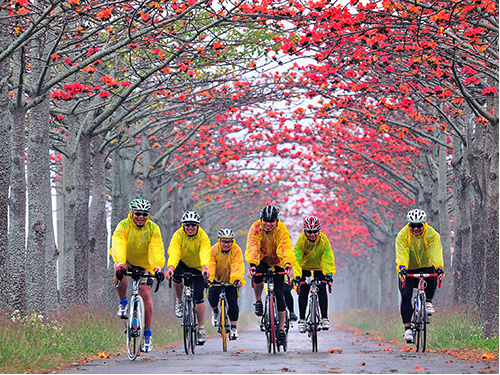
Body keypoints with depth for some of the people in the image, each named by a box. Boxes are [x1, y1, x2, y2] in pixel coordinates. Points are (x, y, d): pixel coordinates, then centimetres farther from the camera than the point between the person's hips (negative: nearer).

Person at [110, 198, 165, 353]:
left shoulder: (153, 229, -16)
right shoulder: (123, 226, -20)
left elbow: (157, 250, -27)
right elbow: (118, 246, -35)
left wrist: (157, 268, -45)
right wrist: (119, 264, -53)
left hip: (144, 265, 1)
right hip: (126, 260, -1)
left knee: (145, 294, -12)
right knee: (119, 272, -35)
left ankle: (148, 334, -3)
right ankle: (123, 302, -9)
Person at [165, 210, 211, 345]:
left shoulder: (203, 236, -22)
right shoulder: (178, 235, -22)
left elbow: (205, 253, -38)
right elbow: (173, 253, -36)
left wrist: (205, 268, -57)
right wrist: (170, 267, -55)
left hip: (197, 267, 0)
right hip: (182, 263, 0)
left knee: (199, 296, -9)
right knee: (176, 277, -34)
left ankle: (201, 329, 2)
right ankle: (179, 301, -4)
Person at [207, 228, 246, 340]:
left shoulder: (236, 250, -18)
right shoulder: (214, 250, -16)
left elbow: (238, 266, -30)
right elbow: (210, 266, -26)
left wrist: (237, 279, -47)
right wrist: (208, 279, -43)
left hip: (231, 280, 0)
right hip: (216, 280, 0)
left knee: (233, 302, -13)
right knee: (212, 298, -20)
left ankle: (234, 327, 2)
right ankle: (215, 311, 17)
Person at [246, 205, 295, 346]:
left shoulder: (282, 230, -24)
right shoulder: (255, 228, -23)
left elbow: (285, 248, -38)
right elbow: (252, 247, -36)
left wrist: (288, 265, -56)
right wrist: (252, 265, -53)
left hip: (277, 263, 0)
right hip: (262, 260, 0)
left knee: (278, 293, -11)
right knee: (258, 274, -34)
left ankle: (281, 329, -2)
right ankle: (258, 301, -7)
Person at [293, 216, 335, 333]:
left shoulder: (323, 239, -26)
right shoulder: (301, 240, -28)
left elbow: (328, 258, -31)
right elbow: (296, 258, -35)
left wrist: (329, 273, -44)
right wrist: (297, 276, -47)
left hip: (319, 267, 0)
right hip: (304, 267, 0)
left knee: (322, 290, -13)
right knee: (303, 291, -10)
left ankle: (324, 318, -7)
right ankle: (302, 319, -1)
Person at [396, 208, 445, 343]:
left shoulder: (432, 235, -18)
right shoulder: (402, 235, -19)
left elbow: (436, 252, -32)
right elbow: (401, 254, -32)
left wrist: (439, 268, -51)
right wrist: (402, 269, -51)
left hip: (426, 267, 0)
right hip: (408, 270, 0)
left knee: (432, 277, -33)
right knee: (406, 295, -19)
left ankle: (428, 302, -5)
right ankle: (407, 329, -16)